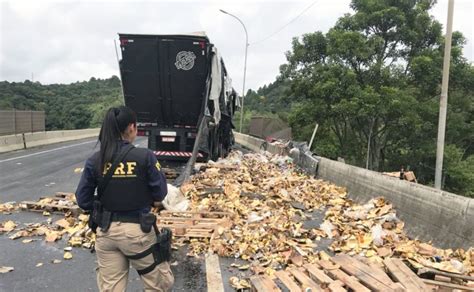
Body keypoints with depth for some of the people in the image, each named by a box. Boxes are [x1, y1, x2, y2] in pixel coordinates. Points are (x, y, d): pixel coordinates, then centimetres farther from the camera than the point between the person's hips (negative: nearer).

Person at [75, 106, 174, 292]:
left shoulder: (95, 161, -4)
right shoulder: (144, 157, -15)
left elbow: (82, 200, 1)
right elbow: (160, 194, -7)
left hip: (106, 231, 4)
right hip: (137, 230, -4)